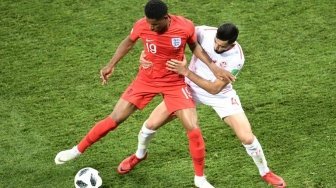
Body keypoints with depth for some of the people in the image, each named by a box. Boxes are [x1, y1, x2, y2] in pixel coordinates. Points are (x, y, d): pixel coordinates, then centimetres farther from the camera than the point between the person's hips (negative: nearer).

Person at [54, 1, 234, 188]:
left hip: (175, 83, -1)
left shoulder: (186, 26, -22)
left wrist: (213, 66, -10)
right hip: (146, 80, 1)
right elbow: (129, 42, 2)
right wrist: (111, 65, 0)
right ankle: (77, 150, 20)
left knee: (193, 128, -9)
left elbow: (195, 46, 0)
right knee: (114, 119, 1)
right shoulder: (142, 25, -20)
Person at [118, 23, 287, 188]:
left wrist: (186, 72, -37)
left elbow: (215, 89, -29)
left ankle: (265, 172, 18)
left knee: (246, 137, -13)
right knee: (152, 123, -1)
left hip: (220, 95, -2)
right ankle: (139, 155, 33)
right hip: (190, 87, 2)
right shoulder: (204, 33, -26)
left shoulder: (236, 58, -30)